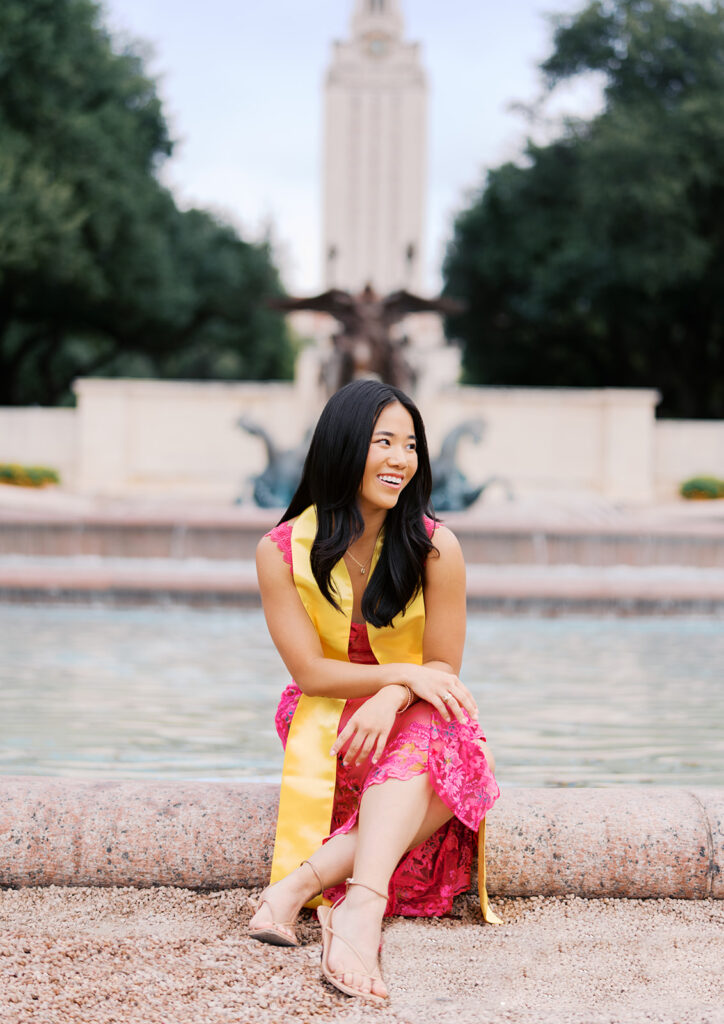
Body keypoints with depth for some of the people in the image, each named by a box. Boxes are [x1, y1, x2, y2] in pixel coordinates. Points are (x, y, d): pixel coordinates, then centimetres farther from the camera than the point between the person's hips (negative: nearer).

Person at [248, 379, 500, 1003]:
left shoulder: (435, 548, -9)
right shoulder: (282, 552, -9)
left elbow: (442, 667, -4)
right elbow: (310, 672, -8)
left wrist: (390, 700, -25)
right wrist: (403, 673, -20)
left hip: (414, 718, 1)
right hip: (326, 722, -1)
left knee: (430, 747, -37)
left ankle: (300, 883, -43)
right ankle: (362, 908, -50)